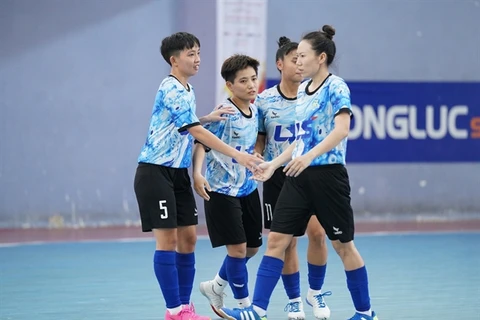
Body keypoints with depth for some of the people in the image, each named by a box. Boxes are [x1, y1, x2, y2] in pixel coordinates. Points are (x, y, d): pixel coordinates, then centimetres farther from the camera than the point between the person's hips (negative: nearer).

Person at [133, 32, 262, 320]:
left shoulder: (187, 90, 12)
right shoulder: (172, 91, -17)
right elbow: (197, 132, -24)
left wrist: (208, 118, 8)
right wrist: (237, 155, -27)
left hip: (178, 172, 9)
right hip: (155, 173, -9)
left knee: (188, 238, 6)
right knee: (167, 239, -8)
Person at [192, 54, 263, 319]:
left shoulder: (255, 112, 5)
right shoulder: (224, 113, -16)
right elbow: (201, 142, -19)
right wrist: (197, 173, -32)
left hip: (248, 188, 8)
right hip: (222, 189, -8)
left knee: (251, 247, 12)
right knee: (237, 247, -8)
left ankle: (215, 287, 32)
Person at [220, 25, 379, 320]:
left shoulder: (335, 87, -10)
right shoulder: (302, 91, 14)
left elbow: (341, 129, -23)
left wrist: (309, 157, -33)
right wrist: (275, 163, 14)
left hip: (327, 174, -7)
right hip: (299, 176, 7)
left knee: (343, 245, 3)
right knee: (276, 240, -2)